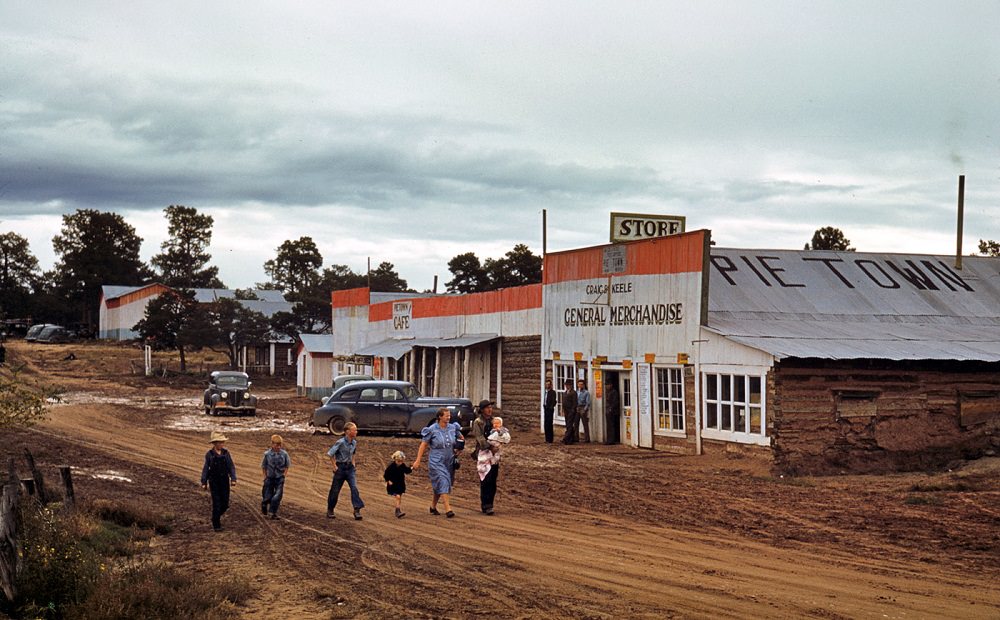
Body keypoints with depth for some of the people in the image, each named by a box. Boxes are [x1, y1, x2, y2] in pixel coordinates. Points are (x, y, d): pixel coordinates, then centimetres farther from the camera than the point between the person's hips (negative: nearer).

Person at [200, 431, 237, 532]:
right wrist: (204, 482, -5)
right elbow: (205, 469, -1)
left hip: (225, 481, 3)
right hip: (214, 482, -3)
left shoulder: (226, 453, 2)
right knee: (216, 504, -4)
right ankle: (216, 524, 7)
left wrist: (233, 479, -10)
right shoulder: (209, 454, -4)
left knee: (225, 504, 3)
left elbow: (231, 467, 1)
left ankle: (217, 515, 33)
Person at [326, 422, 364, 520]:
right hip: (340, 467, -5)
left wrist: (353, 464, 13)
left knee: (354, 487, -12)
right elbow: (330, 454, -15)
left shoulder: (354, 442, 3)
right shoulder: (341, 442, -17)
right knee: (335, 490, 6)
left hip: (350, 468, 5)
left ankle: (357, 510, -15)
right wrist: (334, 466, -11)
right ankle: (330, 510, 22)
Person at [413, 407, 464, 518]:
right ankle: (448, 509, -22)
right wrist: (418, 460, -8)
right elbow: (423, 445, -6)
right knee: (443, 483, -17)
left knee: (438, 486, 14)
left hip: (449, 462, 5)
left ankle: (433, 506, 32)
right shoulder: (432, 430, -11)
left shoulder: (453, 428, 3)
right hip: (436, 462, -5)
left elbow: (461, 438, 20)